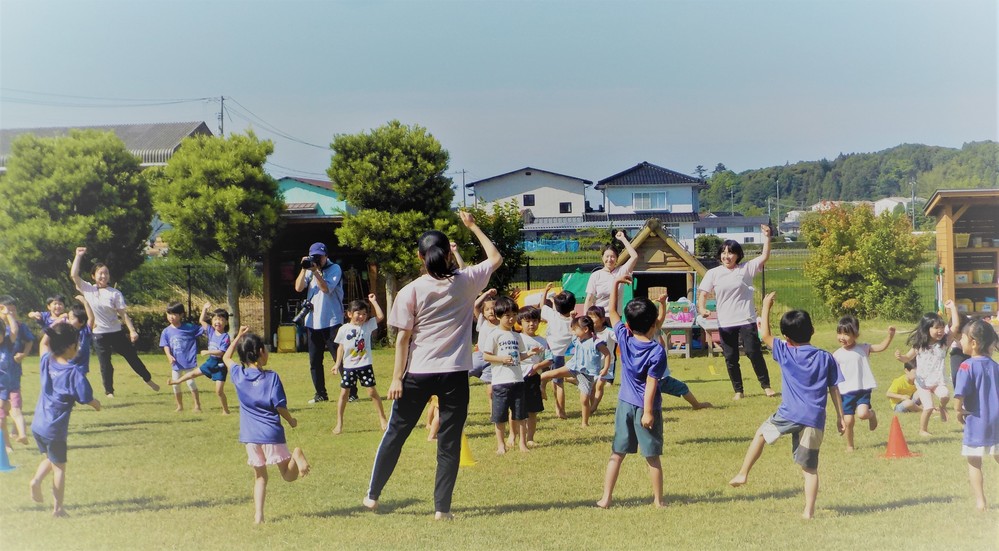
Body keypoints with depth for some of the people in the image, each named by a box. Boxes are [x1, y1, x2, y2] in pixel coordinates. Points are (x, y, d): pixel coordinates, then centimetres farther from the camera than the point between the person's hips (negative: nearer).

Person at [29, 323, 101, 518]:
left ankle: (36, 480, 2)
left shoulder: (46, 362, -2)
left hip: (37, 426, 6)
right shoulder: (74, 372, -18)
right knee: (59, 467, 9)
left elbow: (43, 343, 20)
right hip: (55, 430, -6)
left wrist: (53, 327, 18)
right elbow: (87, 398, -12)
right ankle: (58, 507, 12)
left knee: (49, 458, 27)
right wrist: (97, 405, 8)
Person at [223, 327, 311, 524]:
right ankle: (296, 455, -27)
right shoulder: (271, 377, -8)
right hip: (272, 433, -3)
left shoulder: (238, 375, 2)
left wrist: (239, 336, 24)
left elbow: (226, 357, 22)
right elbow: (279, 406, -10)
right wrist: (291, 421, 7)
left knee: (259, 476, 16)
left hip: (250, 436, 3)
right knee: (288, 476, 4)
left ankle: (258, 515, 4)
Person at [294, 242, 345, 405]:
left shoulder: (335, 269, -4)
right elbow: (298, 287, 0)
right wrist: (304, 269, -9)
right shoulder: (310, 270, 11)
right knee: (314, 361, 8)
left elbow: (326, 288, -18)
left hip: (332, 322, -6)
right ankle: (321, 394, 17)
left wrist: (315, 270, -19)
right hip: (312, 322, 6)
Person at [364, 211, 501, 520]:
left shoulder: (410, 291, -6)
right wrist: (473, 226, 20)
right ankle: (442, 507, 6)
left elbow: (403, 337, -6)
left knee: (395, 433, 13)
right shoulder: (465, 282, -2)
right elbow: (496, 259, 15)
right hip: (455, 374, 0)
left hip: (418, 374, 0)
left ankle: (373, 495, 23)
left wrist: (397, 378, -2)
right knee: (449, 442, 6)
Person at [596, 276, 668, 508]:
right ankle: (658, 500, 14)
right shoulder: (657, 351, -15)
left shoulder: (624, 338, -3)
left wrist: (616, 283, 14)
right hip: (646, 407, -4)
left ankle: (606, 498, 9)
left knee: (617, 454, 10)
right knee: (652, 457, 6)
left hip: (625, 404, 4)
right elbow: (651, 384, -18)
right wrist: (648, 411, -17)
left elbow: (612, 312, 11)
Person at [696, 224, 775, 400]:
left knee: (754, 353, -2)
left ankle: (766, 385, 13)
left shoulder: (746, 269, 1)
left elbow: (764, 257, -6)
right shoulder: (713, 273, 3)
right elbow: (703, 293, 0)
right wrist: (702, 308, -19)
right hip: (725, 323, 2)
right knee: (731, 359, 6)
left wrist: (766, 237, -16)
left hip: (746, 321, -2)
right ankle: (738, 390, 19)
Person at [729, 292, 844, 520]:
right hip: (815, 419, 2)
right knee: (810, 468, 7)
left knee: (761, 434, 25)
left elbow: (765, 335, 12)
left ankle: (743, 474, 20)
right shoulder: (826, 358, 6)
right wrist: (840, 417, 13)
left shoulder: (785, 354, 0)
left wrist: (766, 306, 20)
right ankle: (809, 510, 5)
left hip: (789, 415, -2)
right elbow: (834, 390, 7)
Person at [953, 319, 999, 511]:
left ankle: (980, 502, 9)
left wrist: (959, 411, -8)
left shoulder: (967, 366, -15)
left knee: (974, 463, 8)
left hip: (976, 423, -5)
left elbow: (960, 395, -25)